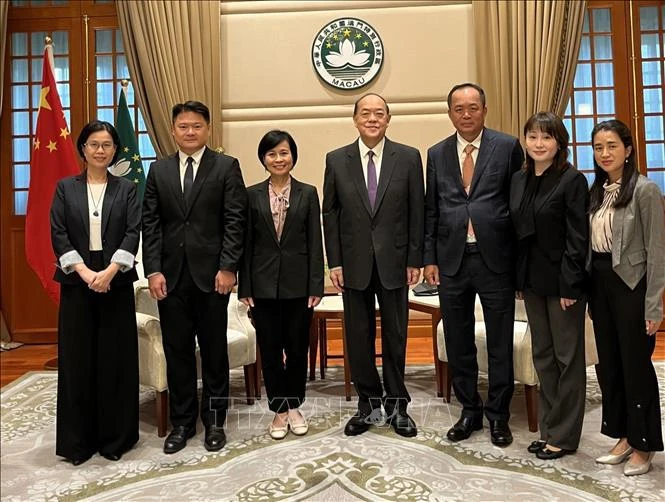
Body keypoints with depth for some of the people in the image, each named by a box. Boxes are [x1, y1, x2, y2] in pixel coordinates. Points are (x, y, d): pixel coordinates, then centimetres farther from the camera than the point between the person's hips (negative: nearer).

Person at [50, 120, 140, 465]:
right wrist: (85, 272, -13)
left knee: (116, 359, 3)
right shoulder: (65, 188, 8)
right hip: (76, 282, 1)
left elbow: (133, 233, -3)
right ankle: (77, 440, 18)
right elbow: (58, 234, -1)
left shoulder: (126, 189, 6)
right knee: (77, 360, 5)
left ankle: (115, 437, 17)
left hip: (117, 282, 0)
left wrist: (110, 271, -16)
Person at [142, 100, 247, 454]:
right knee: (177, 352, 9)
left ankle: (214, 420, 23)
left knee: (214, 350, 8)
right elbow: (150, 224, 6)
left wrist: (227, 268, -11)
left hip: (211, 274, -2)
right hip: (170, 275, 3)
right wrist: (153, 270, -2)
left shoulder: (226, 167, 1)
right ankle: (182, 422, 24)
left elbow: (235, 221, -4)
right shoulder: (159, 170, 11)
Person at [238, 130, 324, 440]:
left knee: (297, 348, 9)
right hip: (264, 284, 1)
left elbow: (315, 243, 0)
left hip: (298, 283, 0)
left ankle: (294, 407, 28)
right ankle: (279, 410, 24)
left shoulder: (308, 193, 2)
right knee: (270, 350, 8)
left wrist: (316, 286, -6)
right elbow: (247, 243, 3)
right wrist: (245, 288, -1)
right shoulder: (252, 194, 4)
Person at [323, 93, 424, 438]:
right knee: (358, 337, 9)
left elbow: (416, 212, 2)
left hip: (394, 261, 0)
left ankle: (396, 405, 26)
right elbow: (330, 213, 3)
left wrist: (414, 260, -2)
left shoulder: (408, 158, 1)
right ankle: (369, 404, 26)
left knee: (395, 335, 9)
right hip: (354, 263, 1)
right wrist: (335, 262, -2)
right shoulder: (336, 160, 3)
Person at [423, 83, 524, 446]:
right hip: (451, 260, 3)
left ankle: (498, 415, 26)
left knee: (500, 344, 8)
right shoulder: (437, 154, 9)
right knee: (458, 344, 12)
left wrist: (520, 258, -3)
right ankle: (469, 410, 30)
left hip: (495, 258, -2)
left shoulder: (508, 147, 1)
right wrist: (429, 259, 4)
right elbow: (431, 210, 10)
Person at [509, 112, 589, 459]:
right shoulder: (518, 180, 8)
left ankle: (563, 436, 18)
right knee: (542, 356, 14)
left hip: (562, 281, -6)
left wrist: (569, 285, -17)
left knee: (567, 358, 6)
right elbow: (517, 232, 10)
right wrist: (518, 280, 7)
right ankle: (548, 428, 27)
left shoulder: (573, 180, -10)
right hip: (532, 281, 7)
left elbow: (578, 238, -13)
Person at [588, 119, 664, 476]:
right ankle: (623, 436, 29)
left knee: (635, 364, 4)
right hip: (600, 283, 6)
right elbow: (587, 243, 10)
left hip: (630, 286, -6)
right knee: (608, 363, 13)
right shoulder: (595, 191, 9)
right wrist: (589, 291, 8)